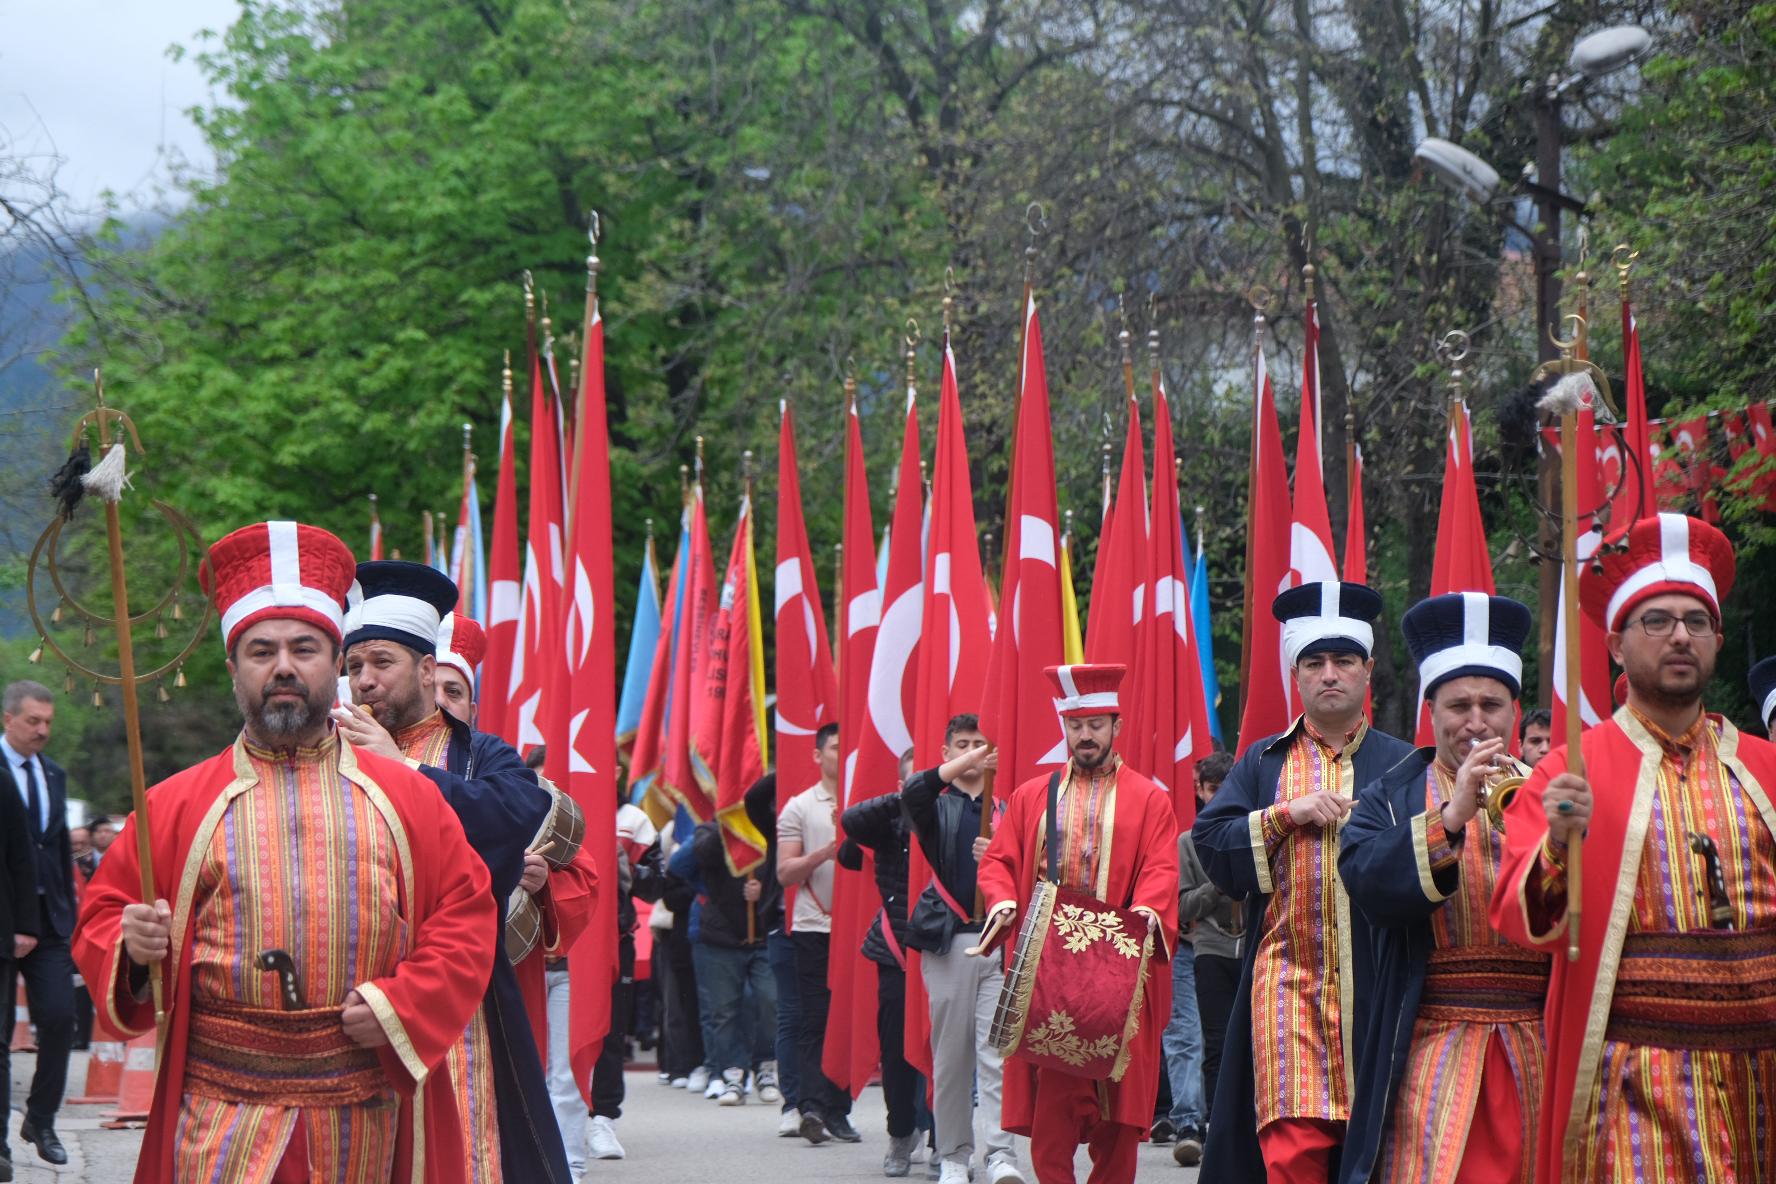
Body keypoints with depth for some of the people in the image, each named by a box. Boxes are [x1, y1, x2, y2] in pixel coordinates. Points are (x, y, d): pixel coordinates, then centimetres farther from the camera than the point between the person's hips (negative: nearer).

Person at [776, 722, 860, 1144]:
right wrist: (825, 852, -14)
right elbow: (784, 872, 0)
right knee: (816, 1021, -8)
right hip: (814, 928, -3)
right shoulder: (799, 807, 5)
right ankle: (813, 1106, -15)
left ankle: (837, 1111, 9)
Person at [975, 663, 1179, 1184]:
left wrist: (1147, 908, -24)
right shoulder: (1032, 797, 16)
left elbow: (1161, 870, -3)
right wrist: (1003, 900, -11)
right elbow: (998, 860, 10)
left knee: (1118, 1097, -1)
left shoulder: (1149, 800, 8)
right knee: (1049, 1101, -7)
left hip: (1118, 965, -1)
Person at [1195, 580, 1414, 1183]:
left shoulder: (1403, 765, 10)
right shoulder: (1263, 763, 14)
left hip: (1374, 987, 0)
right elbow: (1210, 845, 3)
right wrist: (1287, 813, -7)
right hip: (1288, 984, 0)